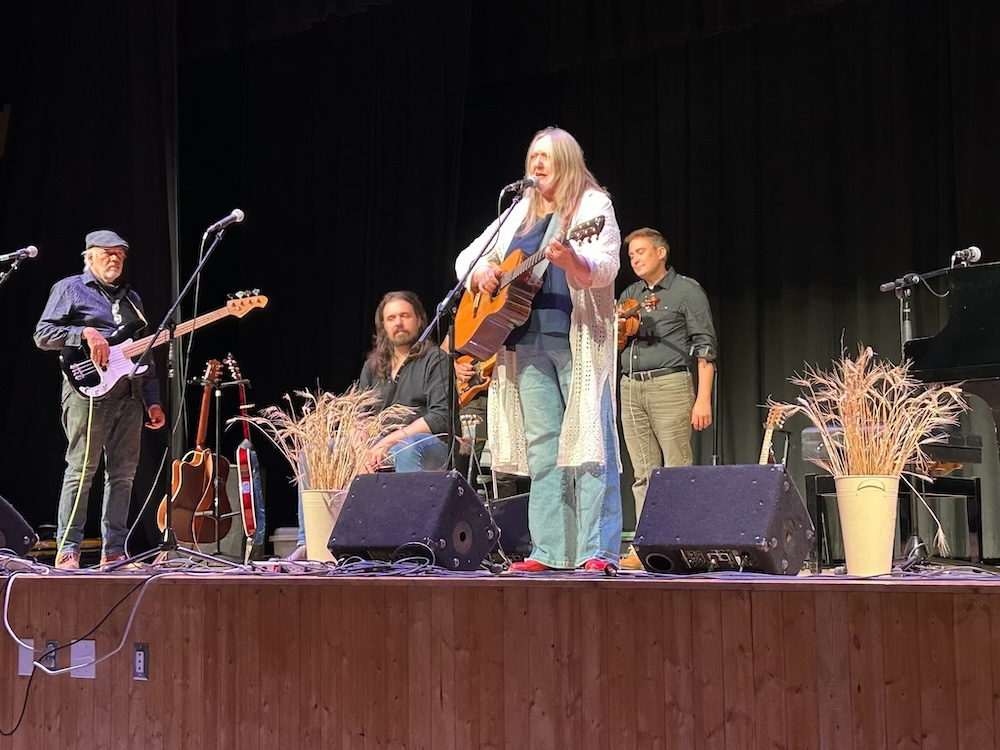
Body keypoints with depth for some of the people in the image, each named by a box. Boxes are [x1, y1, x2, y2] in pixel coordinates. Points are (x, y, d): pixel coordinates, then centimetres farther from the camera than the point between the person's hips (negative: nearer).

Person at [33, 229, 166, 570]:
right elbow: (42, 334, -4)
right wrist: (85, 332, -17)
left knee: (123, 474, 4)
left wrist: (152, 400, 15)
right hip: (88, 392, -6)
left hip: (130, 396, 6)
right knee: (80, 471, -7)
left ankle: (113, 551, 8)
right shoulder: (69, 289, 5)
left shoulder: (132, 298, 23)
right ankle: (68, 551, -3)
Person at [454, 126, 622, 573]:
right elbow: (469, 255, 23)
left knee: (587, 442, -10)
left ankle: (598, 551, -11)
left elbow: (605, 268, -12)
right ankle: (548, 551, 7)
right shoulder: (520, 212, 19)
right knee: (541, 446, 5)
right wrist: (480, 271, 0)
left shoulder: (593, 206, 2)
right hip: (527, 338, 6)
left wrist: (569, 259, -33)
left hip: (578, 338, -6)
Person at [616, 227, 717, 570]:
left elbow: (705, 346, -5)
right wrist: (614, 331, 0)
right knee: (644, 475, 4)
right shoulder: (629, 295, 20)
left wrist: (703, 398, -14)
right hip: (630, 387, 6)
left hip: (669, 384, -6)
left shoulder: (686, 290, 1)